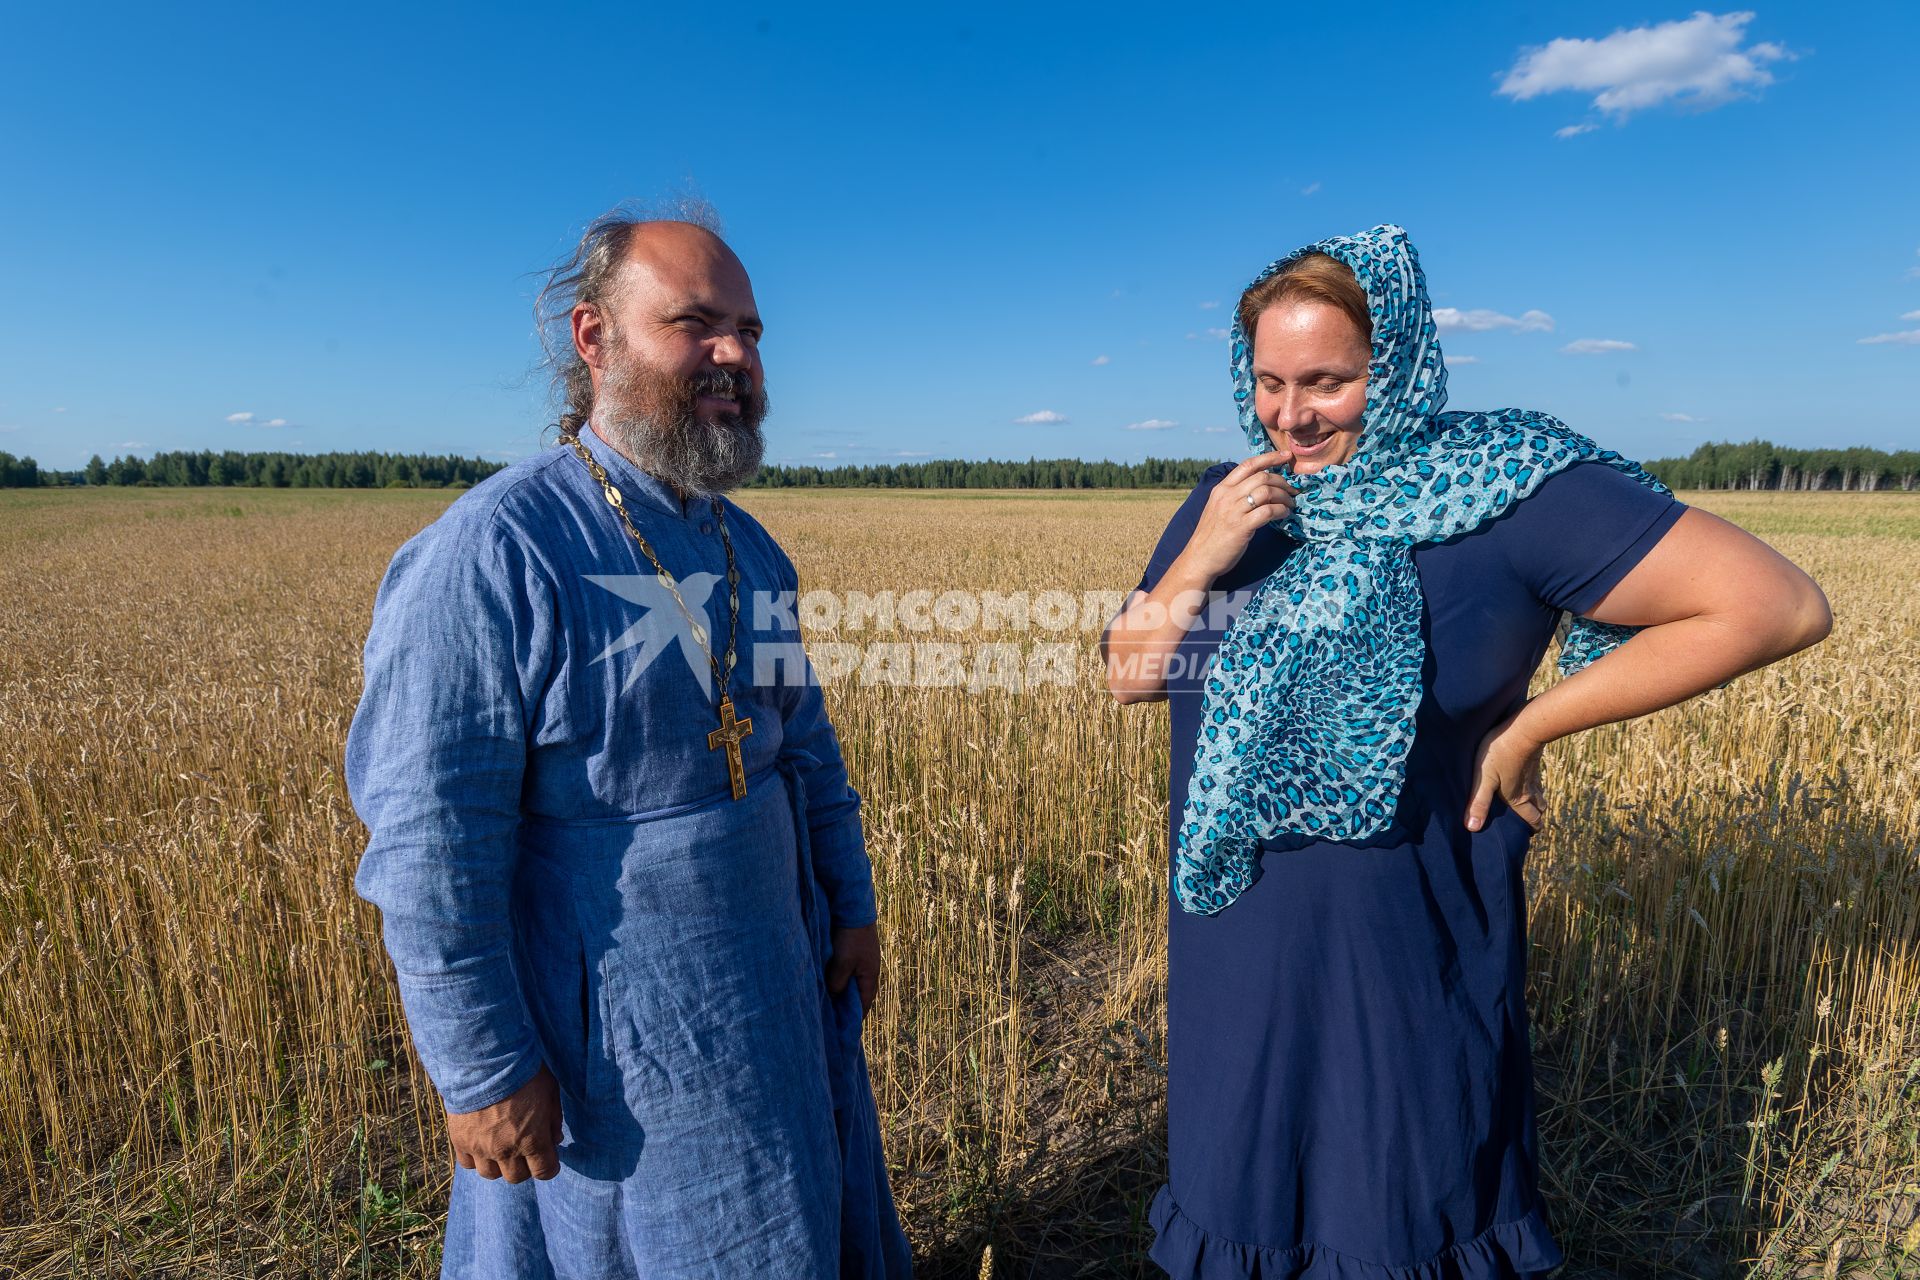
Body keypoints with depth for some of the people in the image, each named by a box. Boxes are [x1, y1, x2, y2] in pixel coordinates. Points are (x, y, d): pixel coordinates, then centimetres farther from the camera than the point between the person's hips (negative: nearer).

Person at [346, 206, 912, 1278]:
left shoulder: (752, 551, 4)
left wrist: (852, 906, 12)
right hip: (605, 1040, -7)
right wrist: (484, 1067, -17)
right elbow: (426, 844, -20)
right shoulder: (493, 554, -20)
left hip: (774, 1001, 7)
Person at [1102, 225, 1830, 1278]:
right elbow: (1124, 677, 0)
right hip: (1234, 949, 5)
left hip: (1406, 956, -4)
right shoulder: (1230, 499, 1)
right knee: (1236, 1190, 22)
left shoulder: (1504, 489, -14)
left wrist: (1529, 725, -13)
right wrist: (1202, 561, -17)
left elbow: (1778, 606, -14)